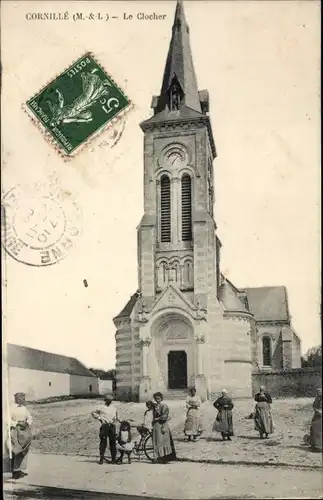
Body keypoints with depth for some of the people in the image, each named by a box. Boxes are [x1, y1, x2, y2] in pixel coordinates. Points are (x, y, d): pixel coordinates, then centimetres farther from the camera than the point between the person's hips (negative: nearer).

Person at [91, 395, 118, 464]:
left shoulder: (114, 408, 18)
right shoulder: (101, 408, 6)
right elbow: (93, 413, 9)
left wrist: (116, 419, 6)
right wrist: (99, 418, -3)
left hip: (112, 426, 3)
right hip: (104, 425, -3)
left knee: (113, 443, 2)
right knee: (103, 442, -5)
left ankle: (113, 459, 9)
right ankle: (101, 459, 1)